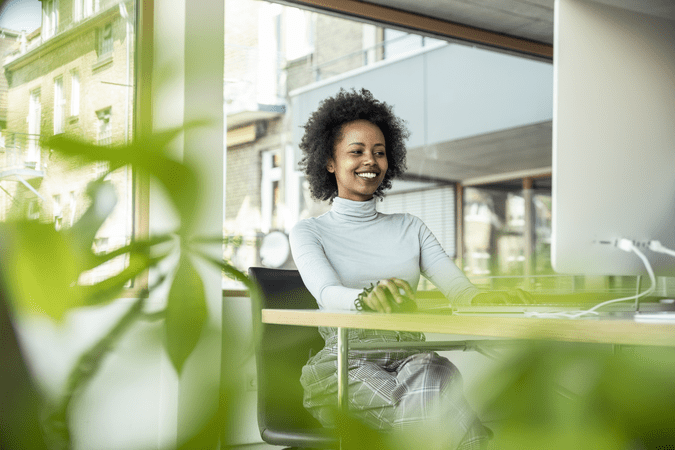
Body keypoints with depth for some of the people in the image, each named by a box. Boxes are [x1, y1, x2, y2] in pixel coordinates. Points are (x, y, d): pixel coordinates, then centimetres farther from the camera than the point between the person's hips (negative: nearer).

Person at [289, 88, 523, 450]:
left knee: (436, 376, -35)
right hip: (345, 362, -3)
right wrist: (366, 297, -37)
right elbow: (327, 294, -13)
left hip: (413, 356, 3)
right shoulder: (309, 232, 9)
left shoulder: (410, 228, 21)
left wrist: (485, 298, -21)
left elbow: (456, 284, 5)